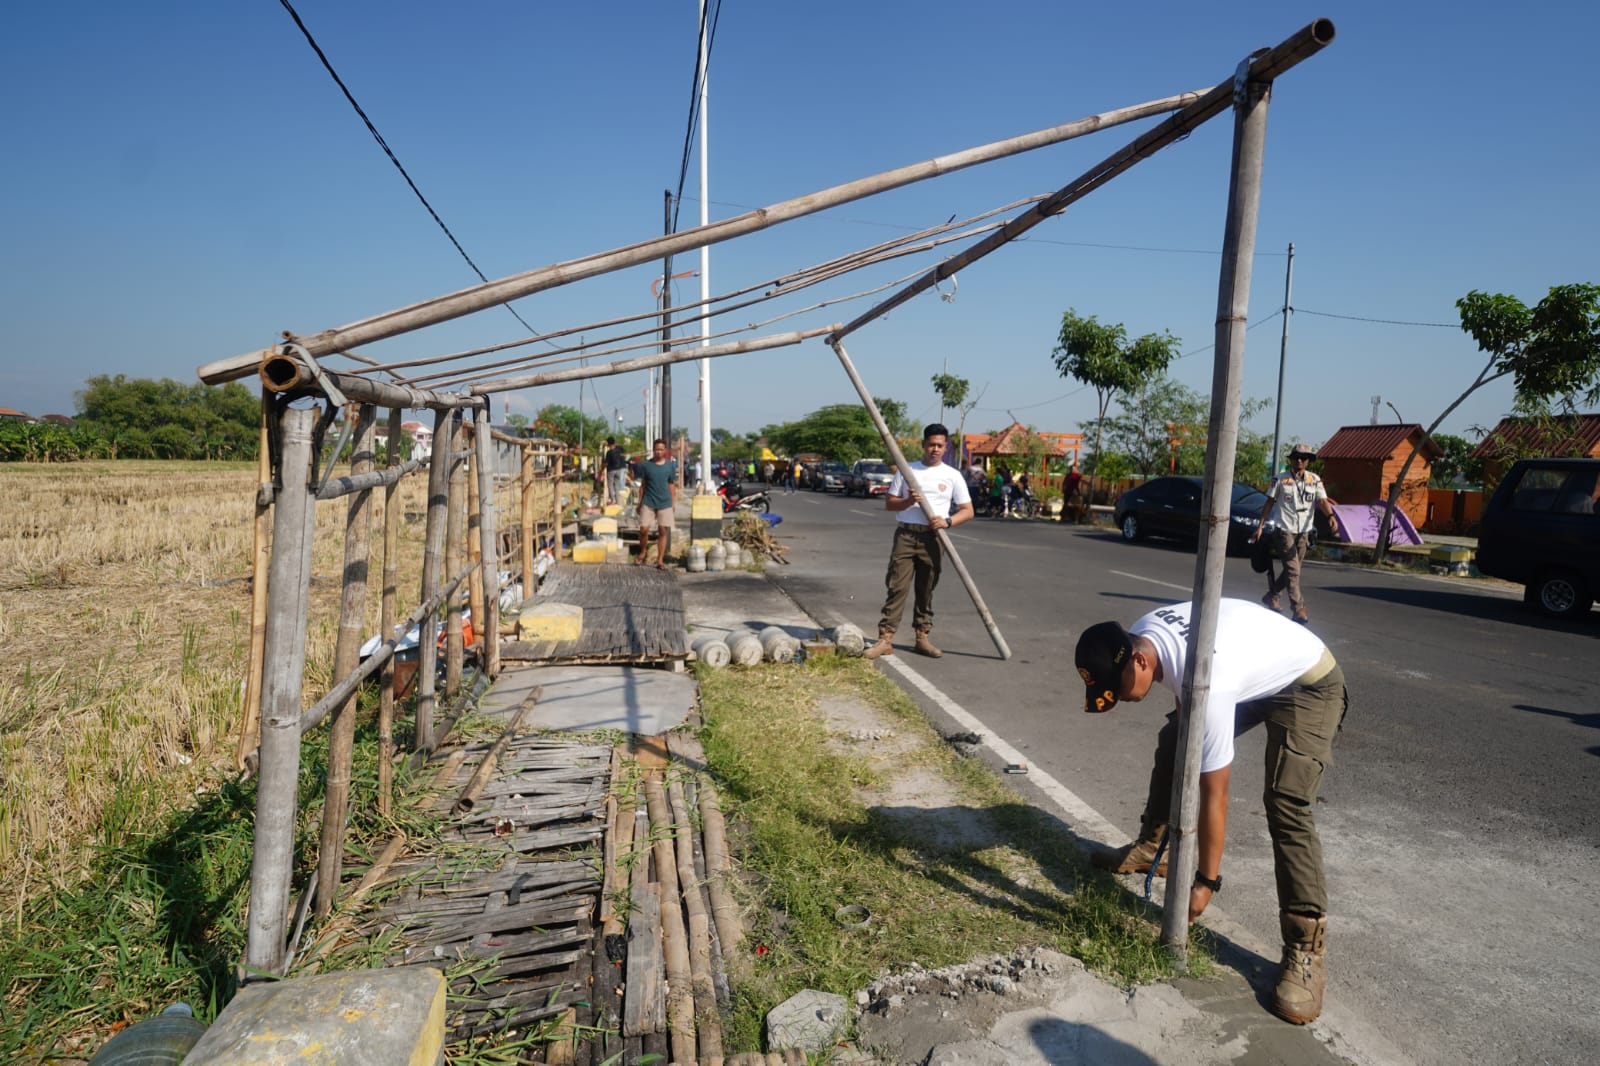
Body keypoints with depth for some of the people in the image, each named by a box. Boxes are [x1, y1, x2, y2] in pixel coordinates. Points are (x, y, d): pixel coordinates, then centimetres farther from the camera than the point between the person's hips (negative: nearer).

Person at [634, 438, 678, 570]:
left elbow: (672, 486, 8)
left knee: (663, 531, 1)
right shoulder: (646, 465, 1)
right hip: (648, 502, -1)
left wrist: (673, 503, 6)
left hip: (665, 503, 1)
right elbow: (642, 485, 6)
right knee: (643, 530, -5)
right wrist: (639, 502, 6)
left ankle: (660, 560, 9)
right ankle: (642, 553, 20)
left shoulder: (670, 466, 3)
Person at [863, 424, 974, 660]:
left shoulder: (953, 475, 6)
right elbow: (889, 503, 9)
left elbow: (968, 511, 5)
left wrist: (947, 521, -14)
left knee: (926, 590, 8)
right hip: (905, 534, 0)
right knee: (897, 587, -5)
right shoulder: (906, 470, 7)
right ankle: (885, 639, -6)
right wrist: (908, 501, -12)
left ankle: (922, 638, 18)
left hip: (932, 538, 1)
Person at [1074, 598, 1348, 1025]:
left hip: (1308, 685, -9)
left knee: (1286, 805, -22)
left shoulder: (1207, 686, -40)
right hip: (1256, 670, 9)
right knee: (1174, 742, 12)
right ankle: (1149, 848, 29)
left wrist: (1206, 882, -22)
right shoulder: (1139, 636, -19)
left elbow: (1214, 796, -30)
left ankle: (1305, 949, -16)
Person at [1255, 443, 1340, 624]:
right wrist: (1260, 526, -2)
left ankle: (1270, 596, 31)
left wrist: (1331, 516, -27)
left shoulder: (1315, 480, 5)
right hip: (1284, 530, -4)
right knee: (1293, 571, -10)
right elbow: (1269, 503, 2)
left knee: (1291, 570, 13)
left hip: (1303, 532, 4)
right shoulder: (1280, 480, -2)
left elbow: (1323, 501, -7)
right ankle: (1299, 609, -8)